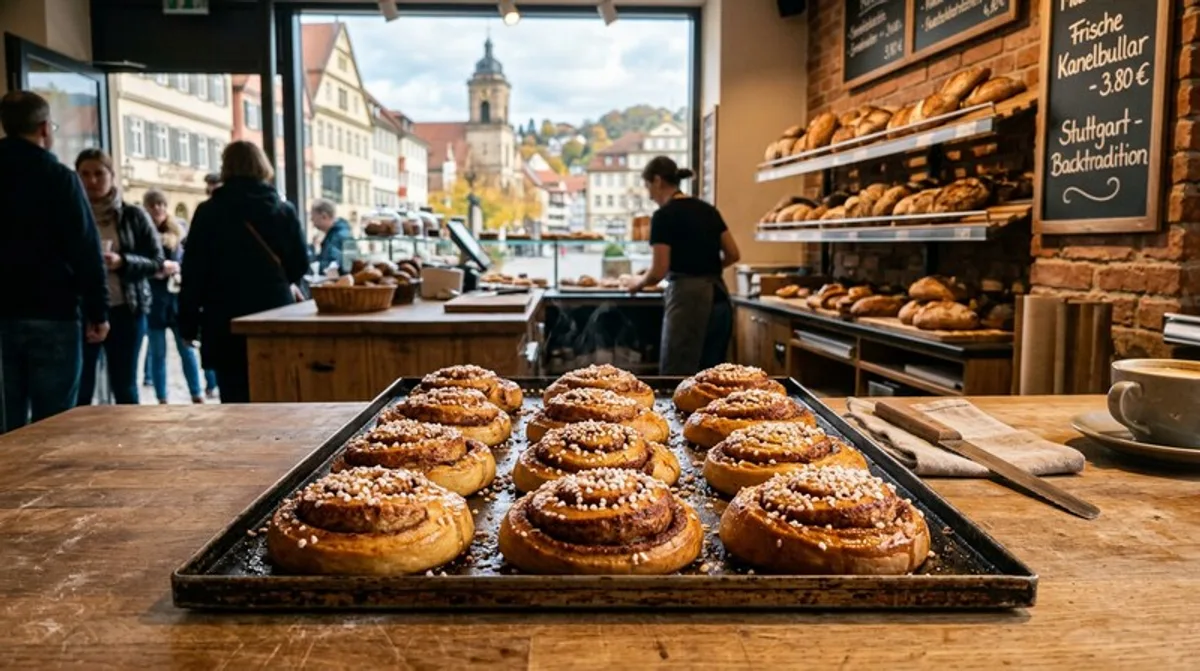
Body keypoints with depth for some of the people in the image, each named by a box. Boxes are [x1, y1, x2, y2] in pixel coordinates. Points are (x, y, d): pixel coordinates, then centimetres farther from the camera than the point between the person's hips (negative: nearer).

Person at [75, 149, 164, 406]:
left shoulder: (133, 215, 4)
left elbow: (157, 261, 2)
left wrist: (122, 262, -15)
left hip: (125, 310, 0)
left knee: (125, 388, 8)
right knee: (79, 389, -2)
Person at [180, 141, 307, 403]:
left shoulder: (208, 212, -3)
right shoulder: (284, 211, 2)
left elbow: (194, 272, -3)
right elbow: (300, 265, 6)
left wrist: (188, 323, 3)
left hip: (226, 322, -2)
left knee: (236, 399, 2)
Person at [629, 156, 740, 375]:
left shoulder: (664, 215, -8)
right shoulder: (708, 209, 13)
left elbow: (659, 271, -11)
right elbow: (733, 255, 14)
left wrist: (639, 283, 8)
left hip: (688, 299, -8)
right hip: (719, 298, 8)